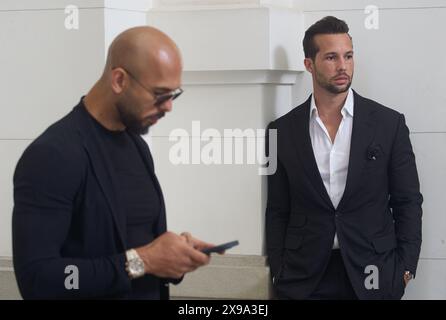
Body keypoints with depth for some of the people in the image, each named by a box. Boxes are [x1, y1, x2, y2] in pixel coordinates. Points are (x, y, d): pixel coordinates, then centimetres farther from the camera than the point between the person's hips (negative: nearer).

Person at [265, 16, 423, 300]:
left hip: (371, 274, 0)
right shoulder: (283, 130, 2)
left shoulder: (389, 123, -1)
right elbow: (277, 211, 5)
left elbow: (408, 202, 2)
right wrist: (280, 275, -1)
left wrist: (405, 268, -4)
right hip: (303, 276, 1)